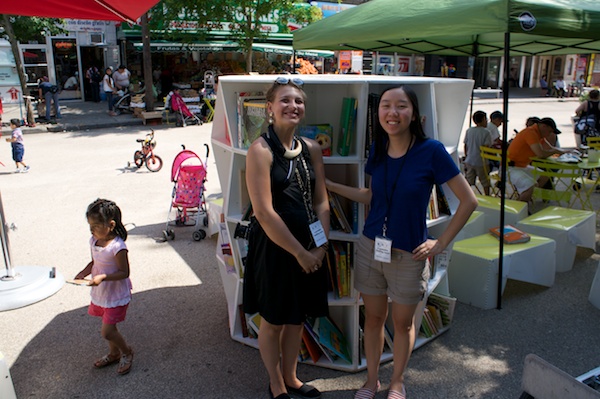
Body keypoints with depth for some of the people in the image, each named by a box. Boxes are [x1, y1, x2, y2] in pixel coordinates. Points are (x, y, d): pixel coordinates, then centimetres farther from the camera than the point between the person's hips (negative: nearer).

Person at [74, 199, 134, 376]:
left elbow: (124, 272, -22)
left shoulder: (117, 247, -27)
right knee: (109, 326, 22)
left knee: (107, 332, -1)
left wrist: (103, 277, -32)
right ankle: (114, 354, 44)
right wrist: (84, 272, -7)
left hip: (116, 295, -7)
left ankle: (127, 352, 25)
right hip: (100, 293, 7)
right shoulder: (94, 241, -3)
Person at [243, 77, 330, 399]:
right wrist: (299, 252, -15)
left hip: (308, 248, 6)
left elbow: (321, 201, 5)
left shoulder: (311, 149, 4)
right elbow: (264, 212, -19)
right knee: (273, 321, 13)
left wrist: (320, 247, -5)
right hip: (273, 248, -6)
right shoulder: (261, 150, -14)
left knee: (297, 318, 20)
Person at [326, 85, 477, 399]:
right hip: (371, 247, 4)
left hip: (409, 254, -3)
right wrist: (328, 184, 8)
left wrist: (441, 243, -9)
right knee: (373, 317, 16)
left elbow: (468, 201, -10)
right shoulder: (378, 150, -2)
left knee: (403, 323, 15)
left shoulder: (432, 151, -16)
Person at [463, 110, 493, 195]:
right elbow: (487, 147, -17)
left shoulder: (469, 131, 3)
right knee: (485, 183, 11)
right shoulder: (486, 132, -12)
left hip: (469, 161, 4)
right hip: (481, 162, -4)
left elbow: (465, 145, 8)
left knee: (468, 182, 11)